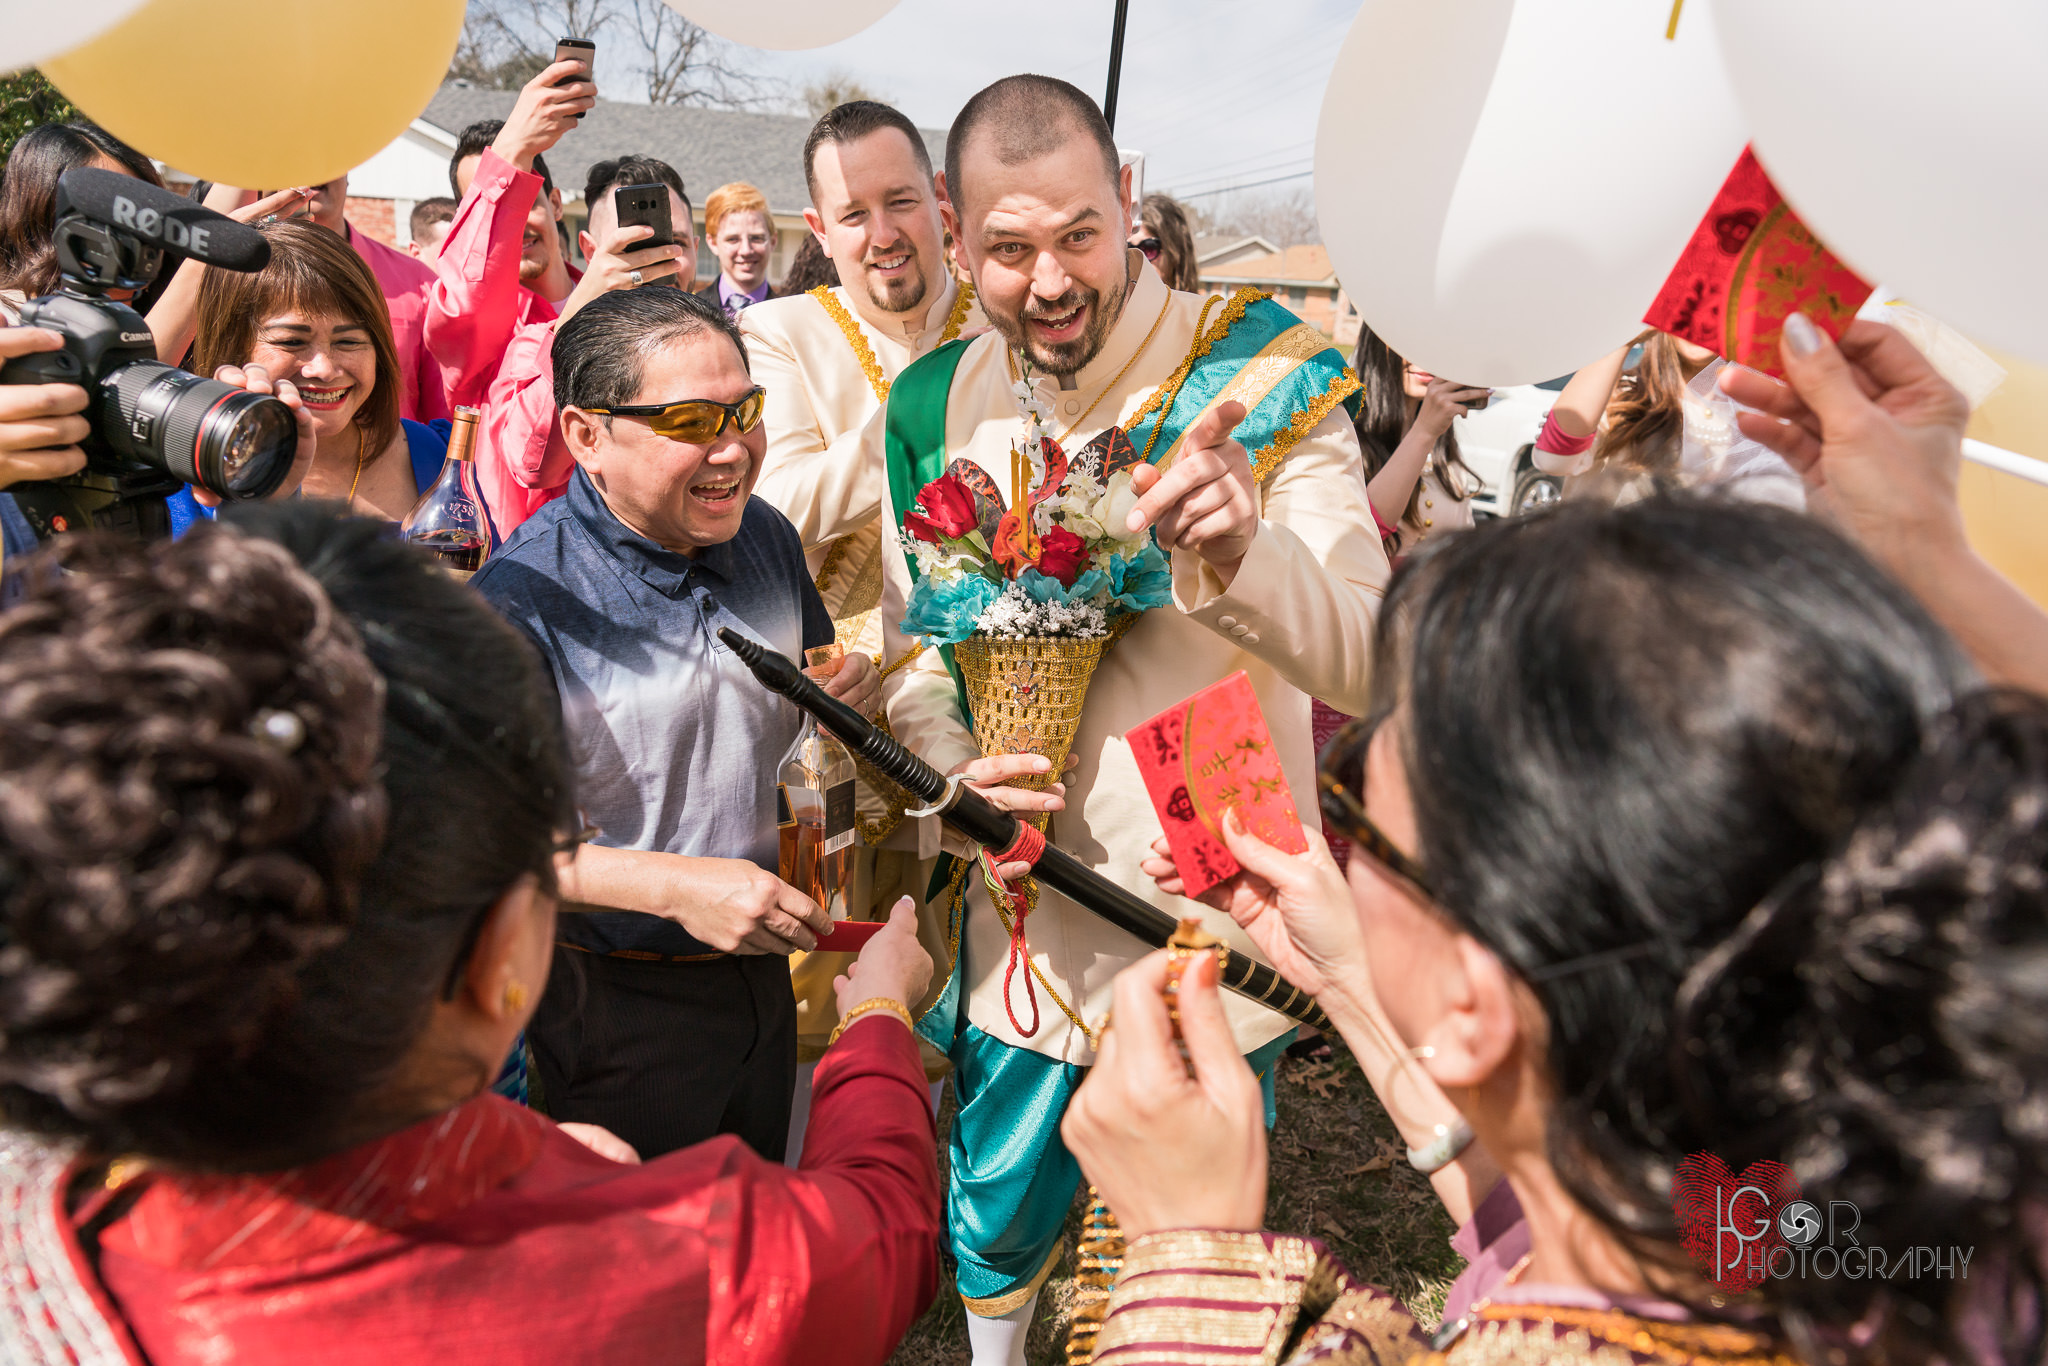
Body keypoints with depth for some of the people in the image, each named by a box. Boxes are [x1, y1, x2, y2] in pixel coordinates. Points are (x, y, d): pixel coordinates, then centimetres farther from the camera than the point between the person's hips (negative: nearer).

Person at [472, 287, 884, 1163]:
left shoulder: (765, 538, 0)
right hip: (617, 1004, -6)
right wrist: (674, 886, -31)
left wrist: (845, 689, -7)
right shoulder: (524, 598, -23)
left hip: (761, 969, 7)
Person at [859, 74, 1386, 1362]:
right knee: (997, 1210, 23)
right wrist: (955, 766, -12)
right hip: (1026, 908, 4)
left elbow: (1366, 661, -23)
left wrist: (1246, 552, -43)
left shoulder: (1263, 376, -16)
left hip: (1213, 909, -3)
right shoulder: (935, 406, -3)